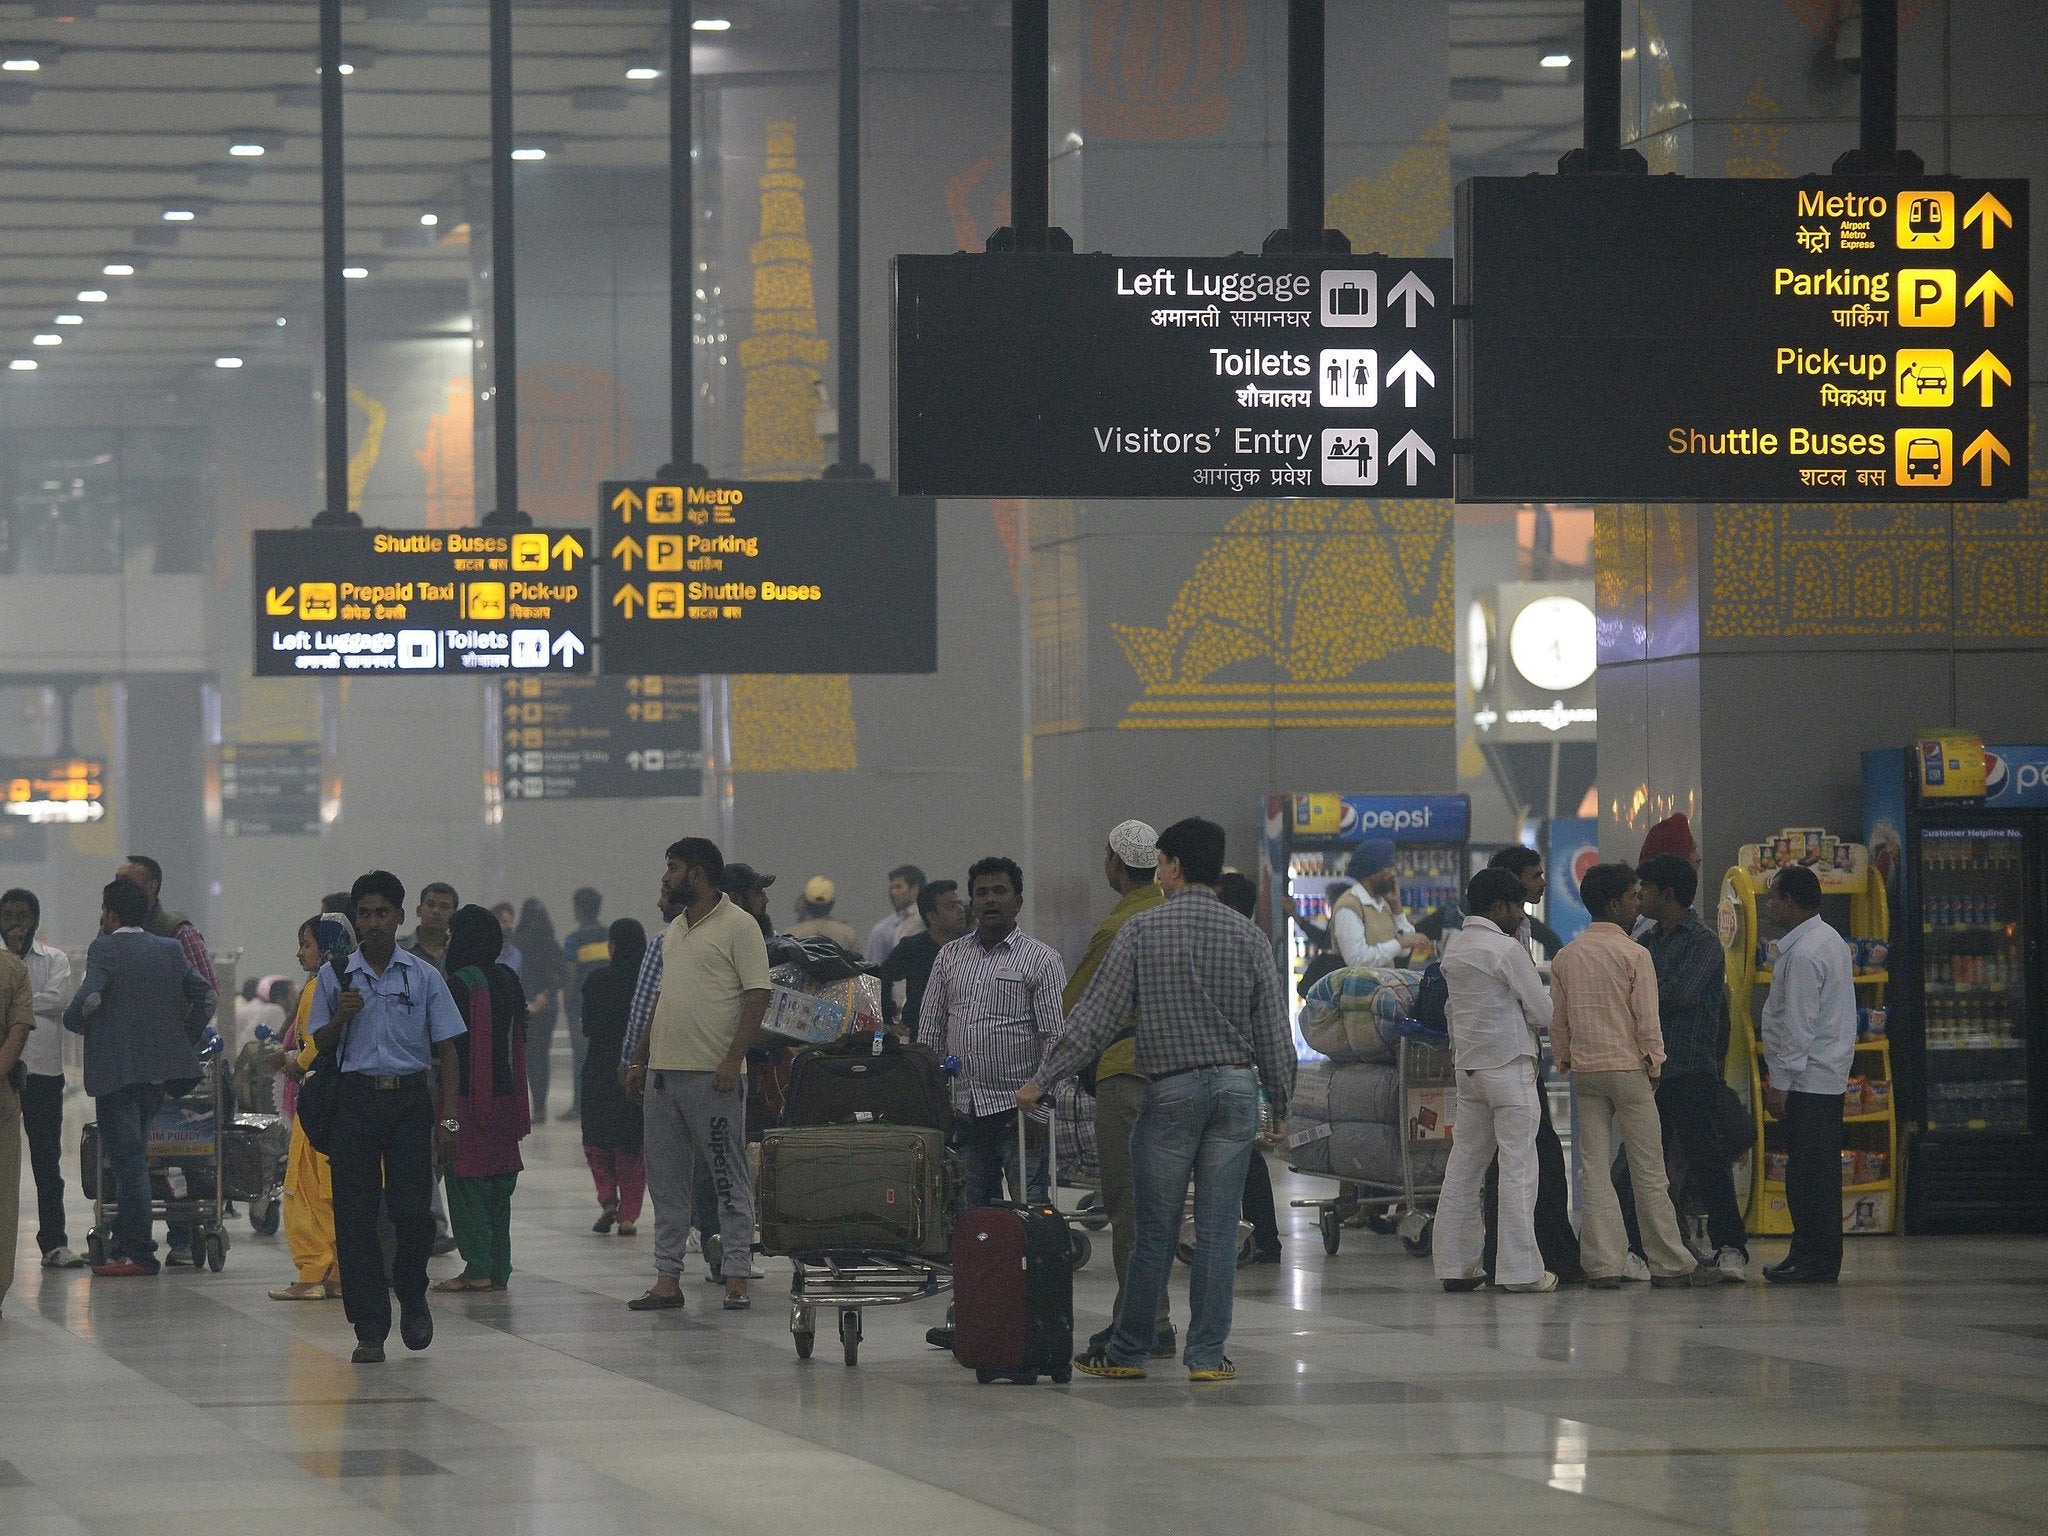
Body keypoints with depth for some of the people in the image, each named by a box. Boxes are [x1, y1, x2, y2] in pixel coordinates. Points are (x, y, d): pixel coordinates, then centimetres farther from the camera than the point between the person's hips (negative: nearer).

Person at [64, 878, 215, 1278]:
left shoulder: (105, 949, -9)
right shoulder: (170, 949, 9)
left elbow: (89, 998, -21)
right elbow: (205, 994, 7)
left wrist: (74, 1022, -1)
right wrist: (185, 1039, 14)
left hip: (116, 1070, -6)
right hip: (161, 1065, 6)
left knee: (127, 1159, -5)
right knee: (132, 1158, 16)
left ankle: (140, 1254, -7)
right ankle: (124, 1244, 19)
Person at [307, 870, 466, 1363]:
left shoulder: (423, 976, 5)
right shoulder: (335, 977, 7)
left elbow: (446, 1050, 6)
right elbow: (319, 1046, 10)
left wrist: (447, 1118, -1)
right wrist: (341, 1016, -10)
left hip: (410, 1101, -1)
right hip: (355, 1099, 1)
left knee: (412, 1211, -9)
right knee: (355, 1216, -2)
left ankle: (412, 1298, 20)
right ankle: (369, 1330, 3)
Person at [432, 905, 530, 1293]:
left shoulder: (461, 983, -14)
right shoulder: (508, 980, 9)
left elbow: (450, 1043, -16)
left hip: (468, 1096, -7)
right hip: (505, 1095, 7)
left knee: (465, 1180, -2)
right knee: (498, 1184, 11)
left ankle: (478, 1268, -5)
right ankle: (498, 1268, 12)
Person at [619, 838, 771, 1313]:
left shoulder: (738, 926, -7)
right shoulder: (675, 931, 18)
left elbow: (758, 996, -12)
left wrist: (732, 1059, -19)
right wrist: (638, 1060, 19)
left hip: (714, 1076, -8)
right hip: (663, 1072, 8)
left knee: (728, 1179, -3)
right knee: (665, 1180, 8)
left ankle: (736, 1277, -1)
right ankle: (667, 1278, 11)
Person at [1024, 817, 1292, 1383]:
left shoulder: (1142, 931, -4)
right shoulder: (1249, 937, 3)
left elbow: (1096, 1017, -6)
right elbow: (1274, 1029, 4)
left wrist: (1043, 1079, 1)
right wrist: (1281, 1103, 14)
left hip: (1170, 1090, -2)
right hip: (1236, 1085, 2)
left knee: (1155, 1231, 5)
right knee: (1217, 1231, 4)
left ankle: (1127, 1352, 13)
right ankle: (1207, 1354, 5)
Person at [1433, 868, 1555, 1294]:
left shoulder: (1453, 950, 11)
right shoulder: (1507, 950, -13)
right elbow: (1544, 1012, -9)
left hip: (1468, 1065, 8)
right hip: (1509, 1063, -8)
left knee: (1464, 1167, 9)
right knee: (1518, 1169, -5)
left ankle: (1456, 1265, 9)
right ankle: (1520, 1269, -6)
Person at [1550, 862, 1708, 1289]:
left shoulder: (1566, 957, 7)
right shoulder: (1634, 954, -9)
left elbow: (1556, 1018, 10)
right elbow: (1647, 1018, -10)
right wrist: (1653, 1063, 1)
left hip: (1584, 1072, 5)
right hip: (1629, 1068, -5)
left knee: (1595, 1171, 4)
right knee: (1649, 1172, 1)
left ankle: (1602, 1265, -1)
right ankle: (1670, 1264, 6)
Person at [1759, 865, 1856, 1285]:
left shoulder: (1802, 955, -17)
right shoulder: (1831, 941, 16)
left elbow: (1798, 1027, -20)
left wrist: (1781, 1083, -17)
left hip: (1807, 1079, -11)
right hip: (1830, 1075, 11)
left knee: (1810, 1173, -9)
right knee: (1816, 1172, 12)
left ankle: (1816, 1261, -8)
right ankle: (1807, 1254, 16)